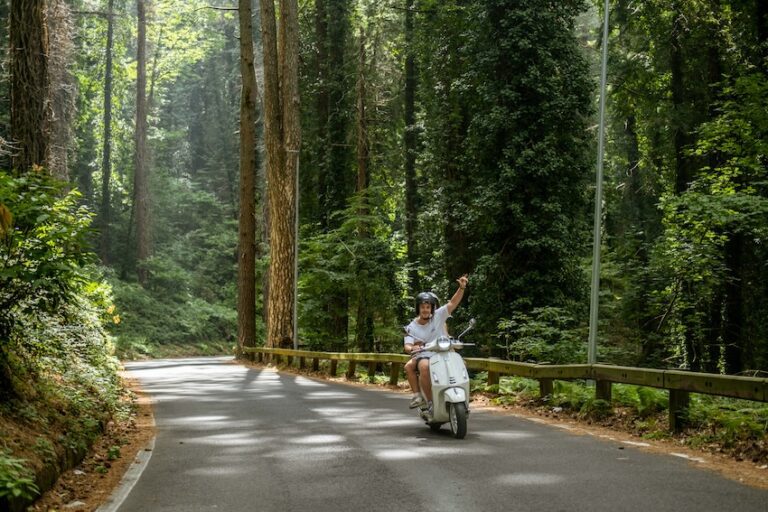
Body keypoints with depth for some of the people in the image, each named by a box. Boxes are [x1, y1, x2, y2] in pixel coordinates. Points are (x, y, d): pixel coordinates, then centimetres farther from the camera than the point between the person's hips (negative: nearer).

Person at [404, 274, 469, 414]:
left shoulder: (438, 316, 2)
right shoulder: (412, 327, 6)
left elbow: (453, 303, -8)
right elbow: (407, 346, -3)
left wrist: (462, 287, -23)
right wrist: (412, 348, -28)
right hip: (423, 355, 2)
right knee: (409, 366, -25)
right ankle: (417, 395, -16)